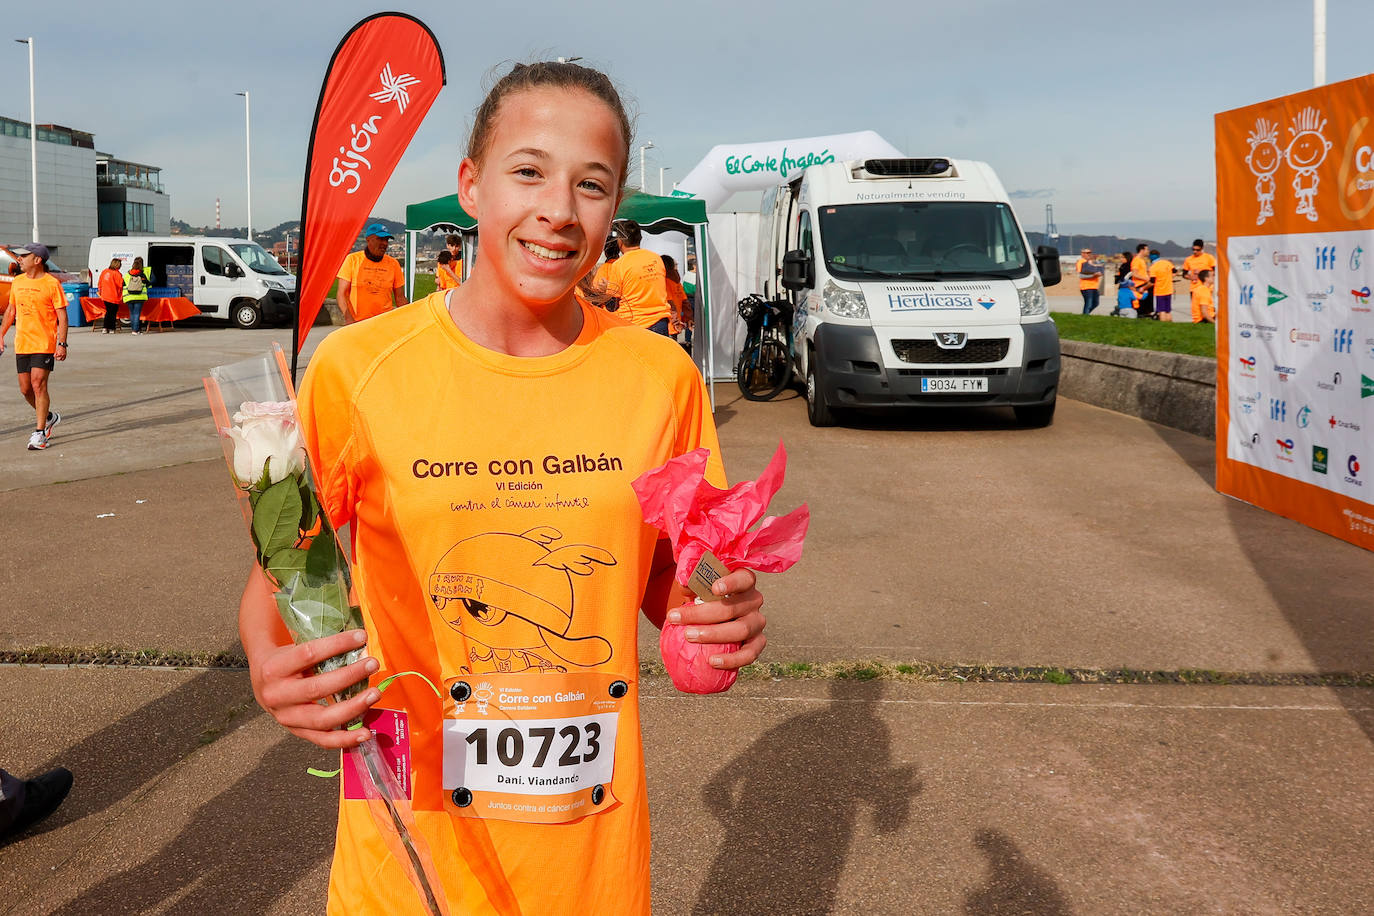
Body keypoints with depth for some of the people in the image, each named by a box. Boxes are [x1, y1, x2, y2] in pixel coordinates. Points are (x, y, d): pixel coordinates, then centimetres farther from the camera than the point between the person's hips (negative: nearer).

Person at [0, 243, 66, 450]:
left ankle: (40, 432, -7)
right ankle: (48, 417, 32)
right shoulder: (17, 282, 11)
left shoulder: (52, 284, -7)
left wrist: (62, 344, -13)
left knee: (38, 384, -12)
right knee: (25, 388, 8)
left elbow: (62, 316, -7)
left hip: (44, 345, -6)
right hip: (21, 345, 6)